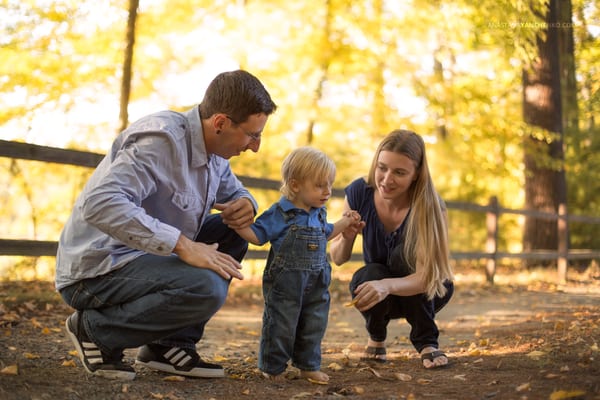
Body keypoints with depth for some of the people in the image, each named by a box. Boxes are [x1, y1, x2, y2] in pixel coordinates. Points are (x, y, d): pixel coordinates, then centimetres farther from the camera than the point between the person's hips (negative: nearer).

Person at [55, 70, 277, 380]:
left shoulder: (213, 146, 4)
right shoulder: (162, 139, -23)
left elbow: (234, 191, 23)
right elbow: (99, 203, -35)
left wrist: (245, 204, -4)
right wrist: (182, 244, -37)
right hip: (96, 270, -9)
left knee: (232, 233, 3)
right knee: (206, 289, -29)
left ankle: (170, 344, 3)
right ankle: (94, 328, -7)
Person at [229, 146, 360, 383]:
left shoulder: (319, 214, 9)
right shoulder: (280, 214, -13)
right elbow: (257, 236, -11)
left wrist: (345, 222, 25)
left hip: (316, 285, 6)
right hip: (285, 284, -6)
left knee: (313, 328, 14)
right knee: (281, 327, 1)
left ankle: (308, 366, 29)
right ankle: (273, 367, 17)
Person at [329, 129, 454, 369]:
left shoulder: (431, 208, -28)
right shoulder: (359, 192, -19)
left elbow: (426, 277, -34)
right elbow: (338, 259, -11)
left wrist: (388, 286, -55)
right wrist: (346, 238, -34)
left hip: (424, 293, -3)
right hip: (374, 285, 3)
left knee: (405, 252, -32)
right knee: (370, 275, -32)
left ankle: (426, 341, -14)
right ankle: (376, 337, 3)